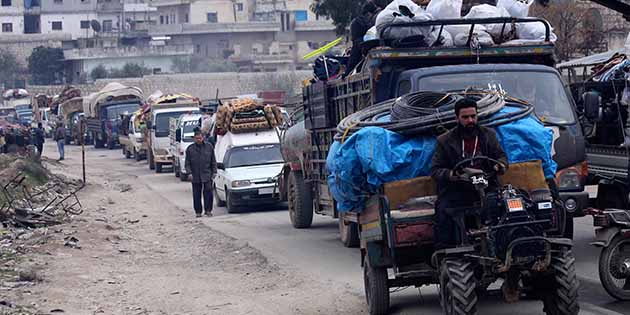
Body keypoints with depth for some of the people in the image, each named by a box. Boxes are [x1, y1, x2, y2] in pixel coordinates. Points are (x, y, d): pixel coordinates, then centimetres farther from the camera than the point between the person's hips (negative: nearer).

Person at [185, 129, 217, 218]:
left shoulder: (209, 147, 6)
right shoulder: (190, 149, 3)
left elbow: (213, 161, 11)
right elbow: (187, 163, 5)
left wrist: (214, 172, 3)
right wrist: (189, 173, -7)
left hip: (207, 175, 0)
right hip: (195, 176, 0)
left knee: (208, 193, -6)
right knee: (197, 195, 3)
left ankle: (208, 210, 3)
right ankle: (198, 211, 11)